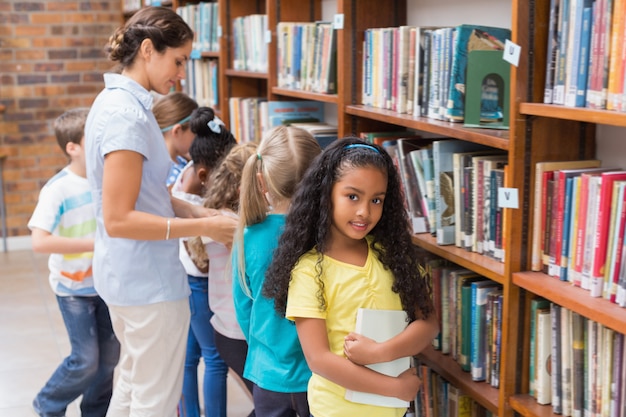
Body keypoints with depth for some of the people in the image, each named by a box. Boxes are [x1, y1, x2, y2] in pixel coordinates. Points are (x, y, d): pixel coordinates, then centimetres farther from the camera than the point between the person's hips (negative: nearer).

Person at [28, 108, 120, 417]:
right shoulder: (57, 189, -19)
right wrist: (94, 244, -32)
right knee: (86, 360, -3)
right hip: (73, 288, -5)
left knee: (109, 355, 10)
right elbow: (39, 242, -28)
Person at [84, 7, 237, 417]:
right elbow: (118, 219, -24)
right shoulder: (127, 115, -21)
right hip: (149, 280, -10)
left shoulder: (120, 102, 9)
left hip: (127, 275, 10)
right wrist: (202, 228, -21)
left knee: (132, 383, 24)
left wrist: (200, 211, 0)